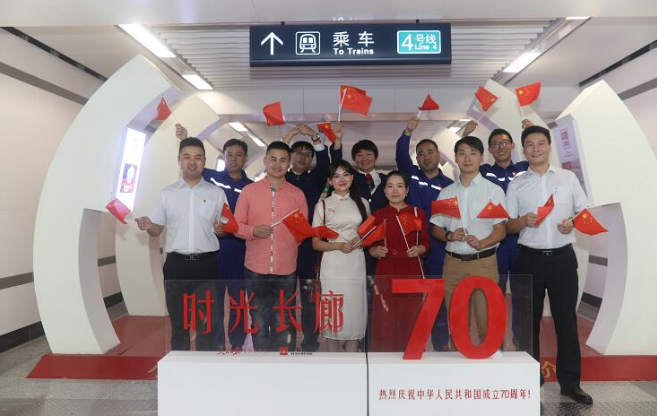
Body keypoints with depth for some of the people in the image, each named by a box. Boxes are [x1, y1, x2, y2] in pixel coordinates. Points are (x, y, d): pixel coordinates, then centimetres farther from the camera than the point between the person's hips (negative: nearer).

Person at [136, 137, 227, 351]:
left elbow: (226, 228, 7)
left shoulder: (217, 193, 5)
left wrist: (221, 229, -16)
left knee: (208, 323, 3)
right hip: (176, 264, 2)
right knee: (178, 322, 13)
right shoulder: (166, 194, 8)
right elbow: (157, 230, 9)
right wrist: (148, 226, -13)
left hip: (206, 264, -1)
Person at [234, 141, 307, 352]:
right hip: (255, 269, 0)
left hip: (286, 271, 0)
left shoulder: (298, 194, 5)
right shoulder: (249, 191, 2)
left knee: (283, 325, 9)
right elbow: (236, 225, 2)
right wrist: (253, 231, -15)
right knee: (258, 322, 12)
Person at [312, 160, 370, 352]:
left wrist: (362, 241, -4)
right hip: (333, 267, -2)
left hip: (356, 265, 2)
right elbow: (316, 243, 1)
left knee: (355, 313, 6)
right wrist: (339, 245, -16)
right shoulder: (323, 205, 2)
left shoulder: (362, 203, 10)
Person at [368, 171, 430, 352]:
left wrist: (418, 249, -15)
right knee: (385, 321, 1)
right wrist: (375, 251, -14)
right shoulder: (378, 215, 4)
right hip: (386, 272, 0)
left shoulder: (418, 213, 3)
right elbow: (370, 246, 7)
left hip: (412, 272, 0)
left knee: (411, 320, 4)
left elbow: (426, 243, 5)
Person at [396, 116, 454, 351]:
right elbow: (400, 157, -11)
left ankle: (441, 346, 22)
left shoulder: (449, 185, 7)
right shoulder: (411, 175, 6)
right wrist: (407, 133, -27)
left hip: (439, 252, 0)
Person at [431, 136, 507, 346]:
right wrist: (450, 236, -10)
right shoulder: (446, 193, 10)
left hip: (483, 262, -3)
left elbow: (501, 230, -3)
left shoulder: (493, 190, 1)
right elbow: (436, 230, 12)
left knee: (486, 323, 1)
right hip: (453, 262, 3)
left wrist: (481, 243, -22)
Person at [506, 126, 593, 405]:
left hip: (563, 257, 0)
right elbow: (508, 226, 3)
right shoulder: (516, 184, 4)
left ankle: (570, 382, 19)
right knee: (529, 320, 8)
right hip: (530, 259, 0)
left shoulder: (568, 177, 5)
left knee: (566, 319, 6)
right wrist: (523, 221, -17)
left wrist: (573, 223, -12)